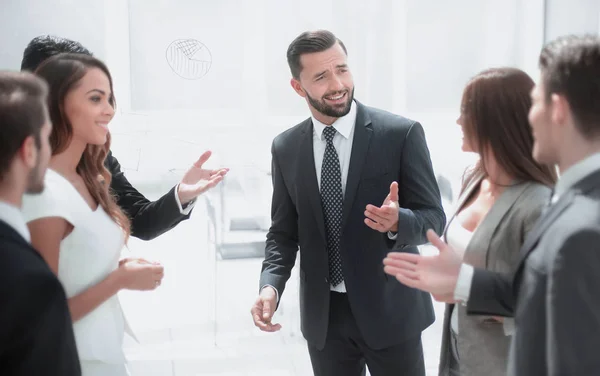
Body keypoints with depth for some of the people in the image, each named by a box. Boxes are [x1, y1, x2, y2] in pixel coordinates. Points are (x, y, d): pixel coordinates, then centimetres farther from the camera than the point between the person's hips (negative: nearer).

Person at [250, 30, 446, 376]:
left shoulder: (401, 133, -10)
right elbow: (284, 231, 5)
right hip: (323, 314, 3)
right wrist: (271, 285, -12)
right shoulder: (286, 148, 1)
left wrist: (397, 222, -30)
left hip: (390, 309, -3)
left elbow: (434, 217, -8)